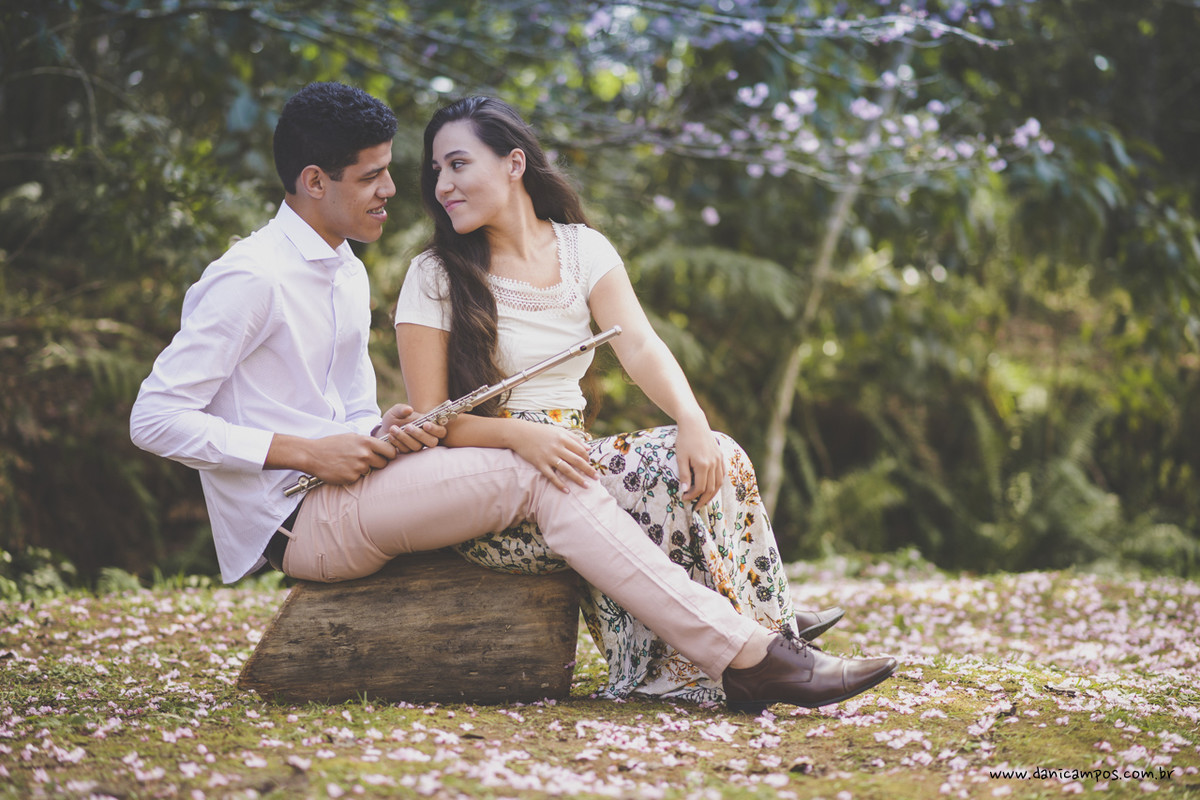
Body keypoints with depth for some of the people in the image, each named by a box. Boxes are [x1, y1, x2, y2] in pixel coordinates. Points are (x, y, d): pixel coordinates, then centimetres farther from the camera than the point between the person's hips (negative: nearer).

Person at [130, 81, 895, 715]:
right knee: (538, 477, -21)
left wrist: (383, 431, -2)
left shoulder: (346, 273, 17)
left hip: (343, 490, 9)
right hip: (293, 520, -9)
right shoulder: (251, 279, -12)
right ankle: (748, 657, -23)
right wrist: (303, 451, -19)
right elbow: (155, 417, -15)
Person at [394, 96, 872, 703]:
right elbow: (431, 421, -8)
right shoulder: (434, 277, -3)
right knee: (659, 472, -27)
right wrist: (521, 434, -27)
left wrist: (693, 422, -26)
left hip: (572, 454, 5)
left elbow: (640, 347, -6)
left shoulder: (582, 248, 8)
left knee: (715, 458, -20)